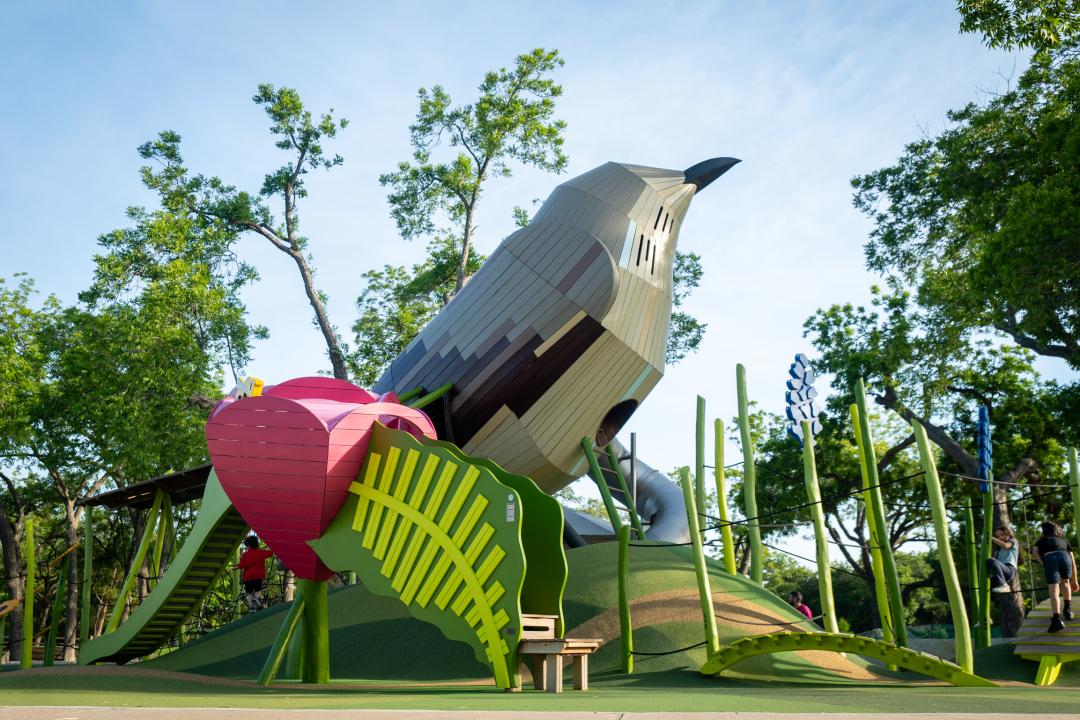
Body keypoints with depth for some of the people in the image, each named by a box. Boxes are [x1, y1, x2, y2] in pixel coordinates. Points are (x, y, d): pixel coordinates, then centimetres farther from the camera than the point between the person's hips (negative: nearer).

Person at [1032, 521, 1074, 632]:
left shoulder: (1041, 541, 35)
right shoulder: (1064, 540, 39)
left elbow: (1034, 553, 12)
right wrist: (1073, 580, 37)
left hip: (1049, 559, -2)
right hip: (1064, 557, 2)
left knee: (1054, 592, -9)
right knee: (1065, 581, 32)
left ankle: (1057, 619, -26)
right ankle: (1068, 609, 21)